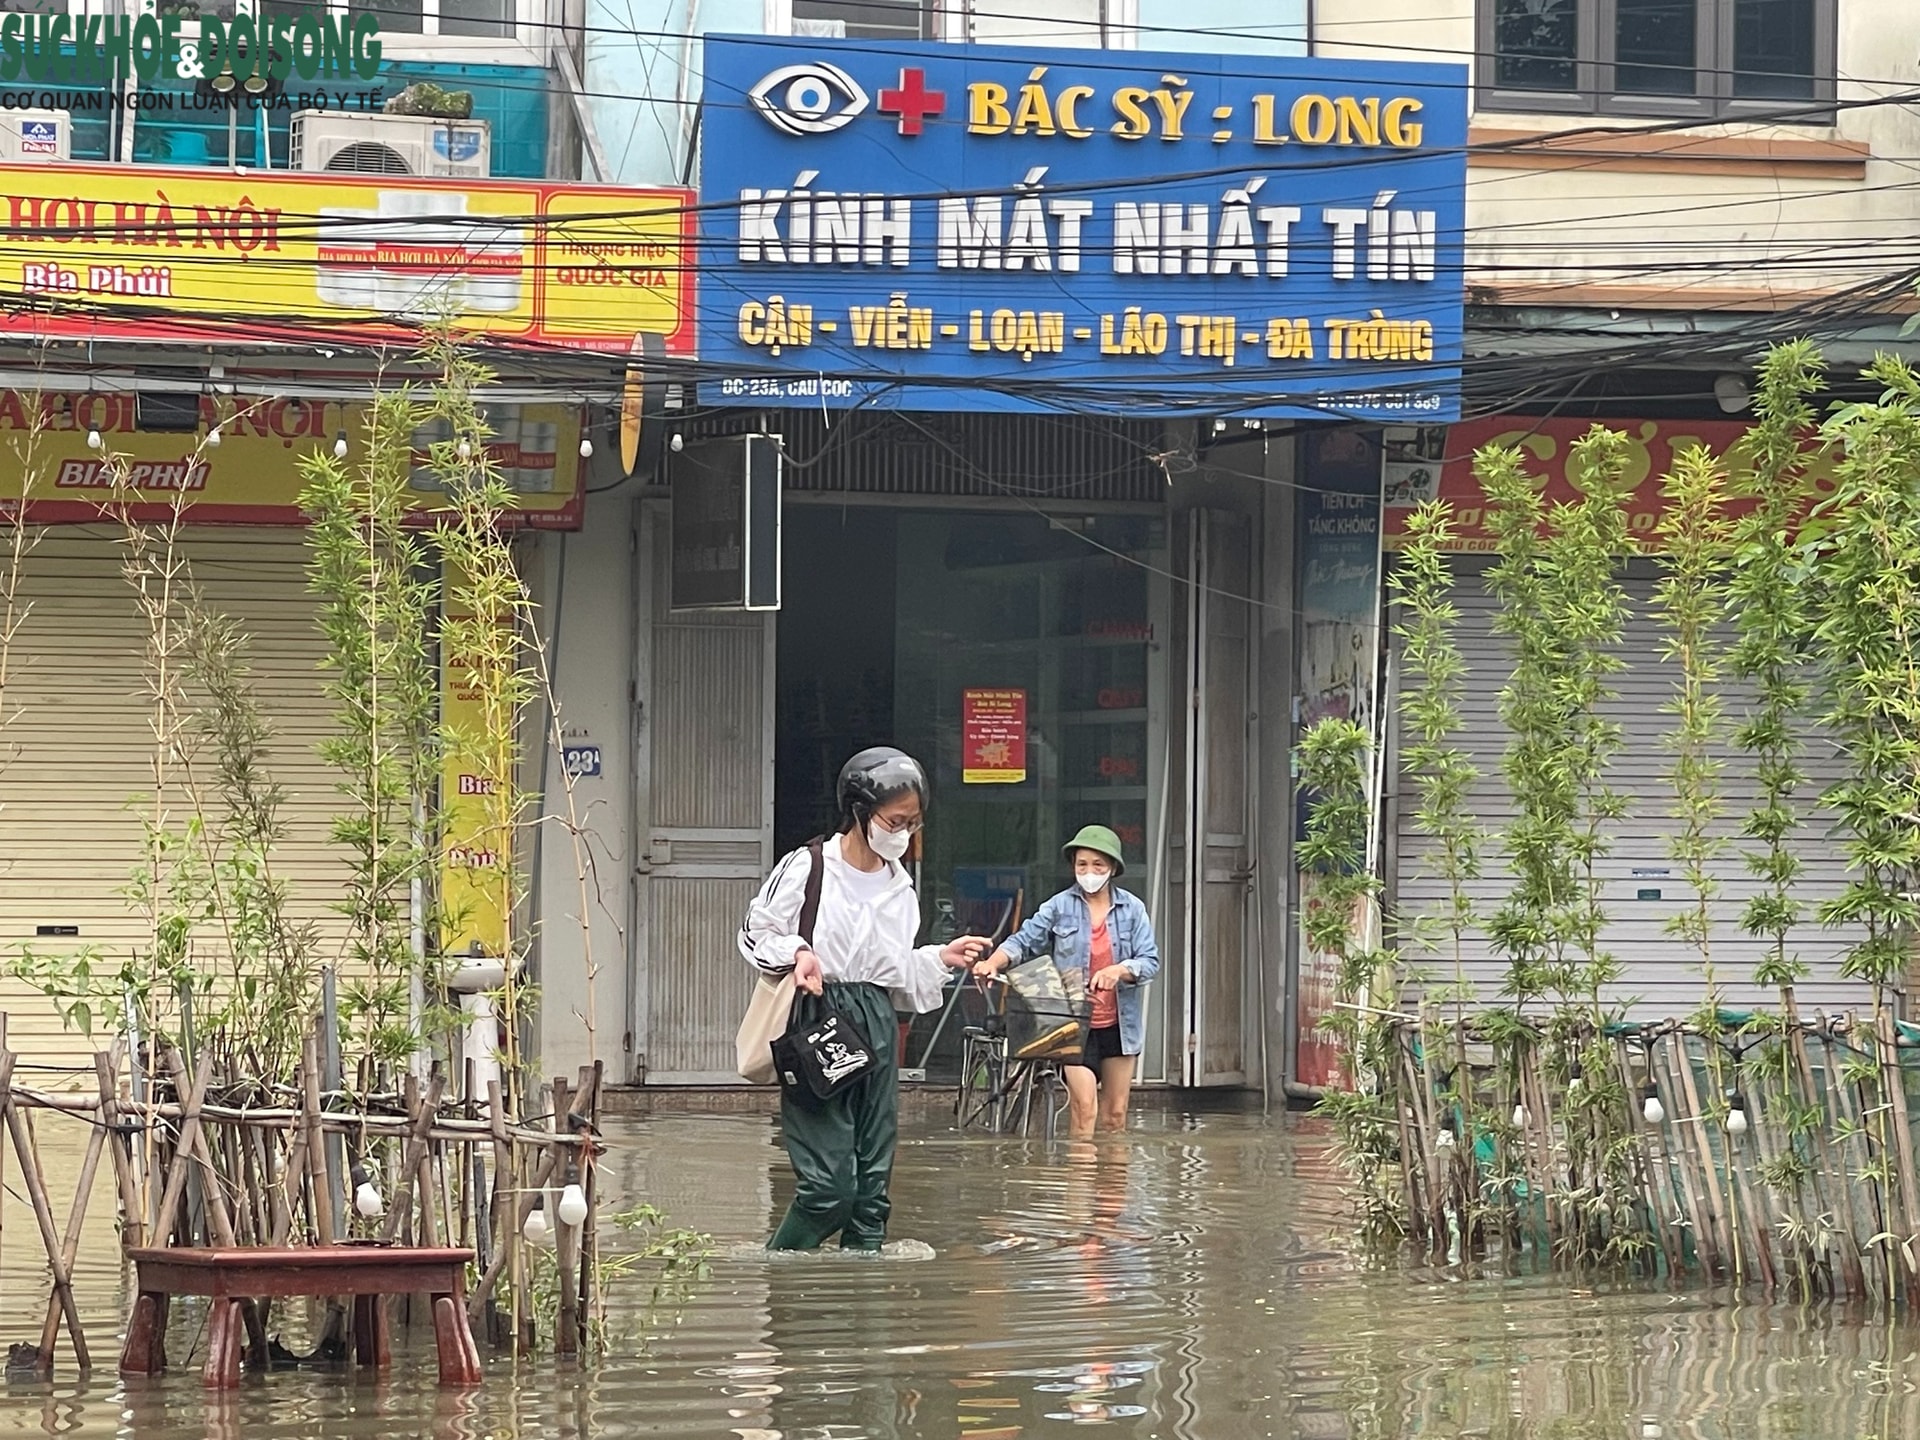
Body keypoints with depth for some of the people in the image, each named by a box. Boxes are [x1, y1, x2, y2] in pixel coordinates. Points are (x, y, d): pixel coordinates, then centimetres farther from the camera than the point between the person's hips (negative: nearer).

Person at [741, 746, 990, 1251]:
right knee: (830, 1186, -14)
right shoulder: (806, 868, -6)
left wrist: (940, 959, 4)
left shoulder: (899, 886, 13)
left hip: (877, 1028, 6)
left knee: (873, 1187, 4)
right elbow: (754, 935, 2)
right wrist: (796, 953, -16)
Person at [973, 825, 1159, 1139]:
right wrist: (992, 963, -19)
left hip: (1119, 1024, 2)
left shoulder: (1132, 909, 3)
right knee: (1084, 1107, -14)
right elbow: (1024, 942, 0)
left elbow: (1150, 961, -3)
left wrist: (1119, 971, -23)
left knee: (1115, 1114, 9)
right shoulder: (1060, 906, 0)